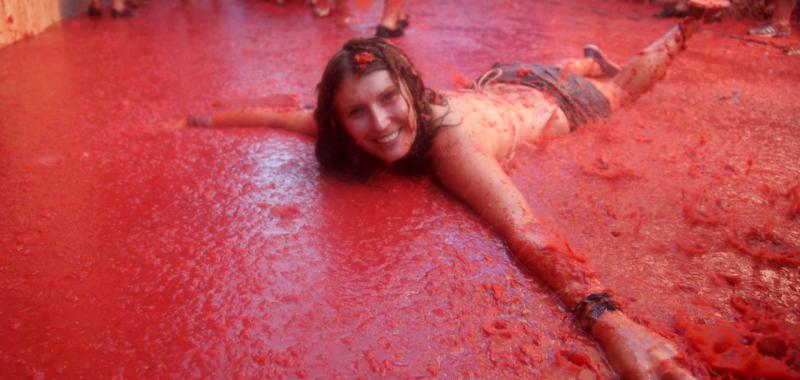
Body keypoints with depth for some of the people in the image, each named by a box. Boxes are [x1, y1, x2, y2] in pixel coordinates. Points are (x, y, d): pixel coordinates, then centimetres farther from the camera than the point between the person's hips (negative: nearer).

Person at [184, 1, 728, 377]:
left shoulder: (448, 141, -50)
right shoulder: (351, 123, -31)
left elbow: (525, 229, -63)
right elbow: (285, 116, -13)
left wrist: (609, 320, -74)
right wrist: (209, 119, -11)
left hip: (543, 99, -4)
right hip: (499, 87, 4)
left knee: (619, 87, 28)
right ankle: (587, 59, 67)